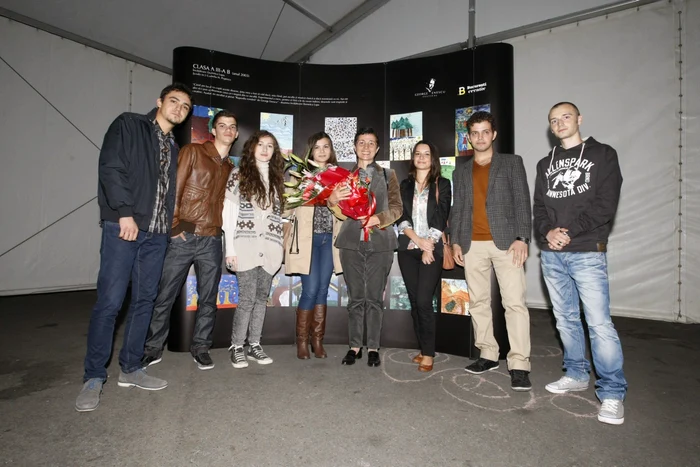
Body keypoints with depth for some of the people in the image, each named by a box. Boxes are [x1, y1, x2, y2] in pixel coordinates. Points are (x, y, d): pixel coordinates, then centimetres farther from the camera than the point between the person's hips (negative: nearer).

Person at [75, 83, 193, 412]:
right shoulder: (129, 125, 4)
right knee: (110, 301, -6)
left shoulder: (174, 148, 21)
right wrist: (125, 213, -16)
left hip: (157, 234, 6)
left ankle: (130, 369, 20)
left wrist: (171, 224, 8)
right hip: (124, 227, -6)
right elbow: (110, 168, -8)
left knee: (144, 300, 8)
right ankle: (94, 377, 9)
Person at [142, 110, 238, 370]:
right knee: (165, 296, 5)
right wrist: (174, 225, -9)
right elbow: (174, 188, -4)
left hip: (212, 241, 4)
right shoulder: (193, 152, 3)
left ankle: (200, 347, 23)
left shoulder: (231, 168, 16)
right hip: (183, 237, -3)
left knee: (208, 298, 8)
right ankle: (153, 347, 22)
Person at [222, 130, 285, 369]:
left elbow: (280, 211, 12)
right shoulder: (239, 174, 4)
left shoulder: (276, 177, 14)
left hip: (270, 246, 4)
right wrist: (230, 248, -7)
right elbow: (229, 212, 0)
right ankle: (237, 346, 13)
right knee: (247, 298, -4)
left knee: (262, 297, 8)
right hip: (246, 244, -3)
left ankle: (254, 344, 20)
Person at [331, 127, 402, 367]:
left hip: (380, 242, -1)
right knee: (355, 296, 6)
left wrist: (379, 218, -15)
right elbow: (339, 209, 3)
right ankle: (354, 346, 16)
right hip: (351, 241, 1)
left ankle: (373, 347, 13)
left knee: (375, 297, 3)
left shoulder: (388, 175, 12)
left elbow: (396, 207, 4)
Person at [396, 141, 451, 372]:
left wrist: (428, 247, -11)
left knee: (424, 300, -11)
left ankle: (428, 353, 2)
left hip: (432, 249, -3)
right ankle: (423, 348, 17)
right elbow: (400, 217, 4)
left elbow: (441, 219, -3)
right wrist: (417, 239, -11)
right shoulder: (405, 185, 13)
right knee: (414, 301, 6)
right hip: (408, 249, 4)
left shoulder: (442, 185, 5)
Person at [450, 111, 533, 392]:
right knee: (478, 302, 7)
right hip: (473, 245, 4)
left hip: (505, 241, -3)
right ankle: (488, 355, 19)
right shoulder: (461, 172, 17)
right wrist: (455, 241, 5)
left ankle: (519, 365, -2)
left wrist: (522, 237, -10)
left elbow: (522, 201, 1)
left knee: (515, 302, -8)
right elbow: (457, 209, 14)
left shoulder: (512, 163, 9)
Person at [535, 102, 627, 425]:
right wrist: (547, 231, -8)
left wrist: (570, 232, -14)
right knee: (565, 319, 12)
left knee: (599, 323, -7)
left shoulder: (602, 155, 4)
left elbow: (606, 205, -7)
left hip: (587, 253, -4)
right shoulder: (545, 164, 16)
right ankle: (576, 375, 27)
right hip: (551, 254, 5)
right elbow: (539, 207, 11)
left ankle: (612, 393, 6)